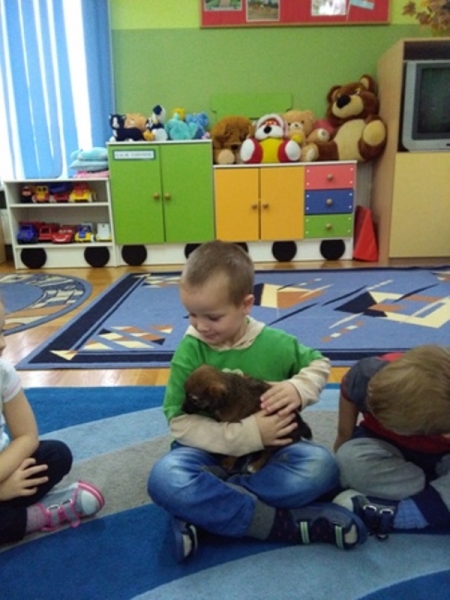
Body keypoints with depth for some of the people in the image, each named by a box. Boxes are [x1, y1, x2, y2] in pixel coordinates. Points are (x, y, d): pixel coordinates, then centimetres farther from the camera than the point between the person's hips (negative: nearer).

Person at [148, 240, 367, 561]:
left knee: (321, 466, -26)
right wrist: (248, 435, -25)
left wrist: (298, 389, -13)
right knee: (165, 479, -32)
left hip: (267, 452, 2)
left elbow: (319, 364, 10)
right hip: (212, 453, -1)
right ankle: (285, 523, -25)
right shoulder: (190, 350, -13)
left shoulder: (274, 343, -7)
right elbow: (180, 423, -16)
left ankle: (203, 512, -22)